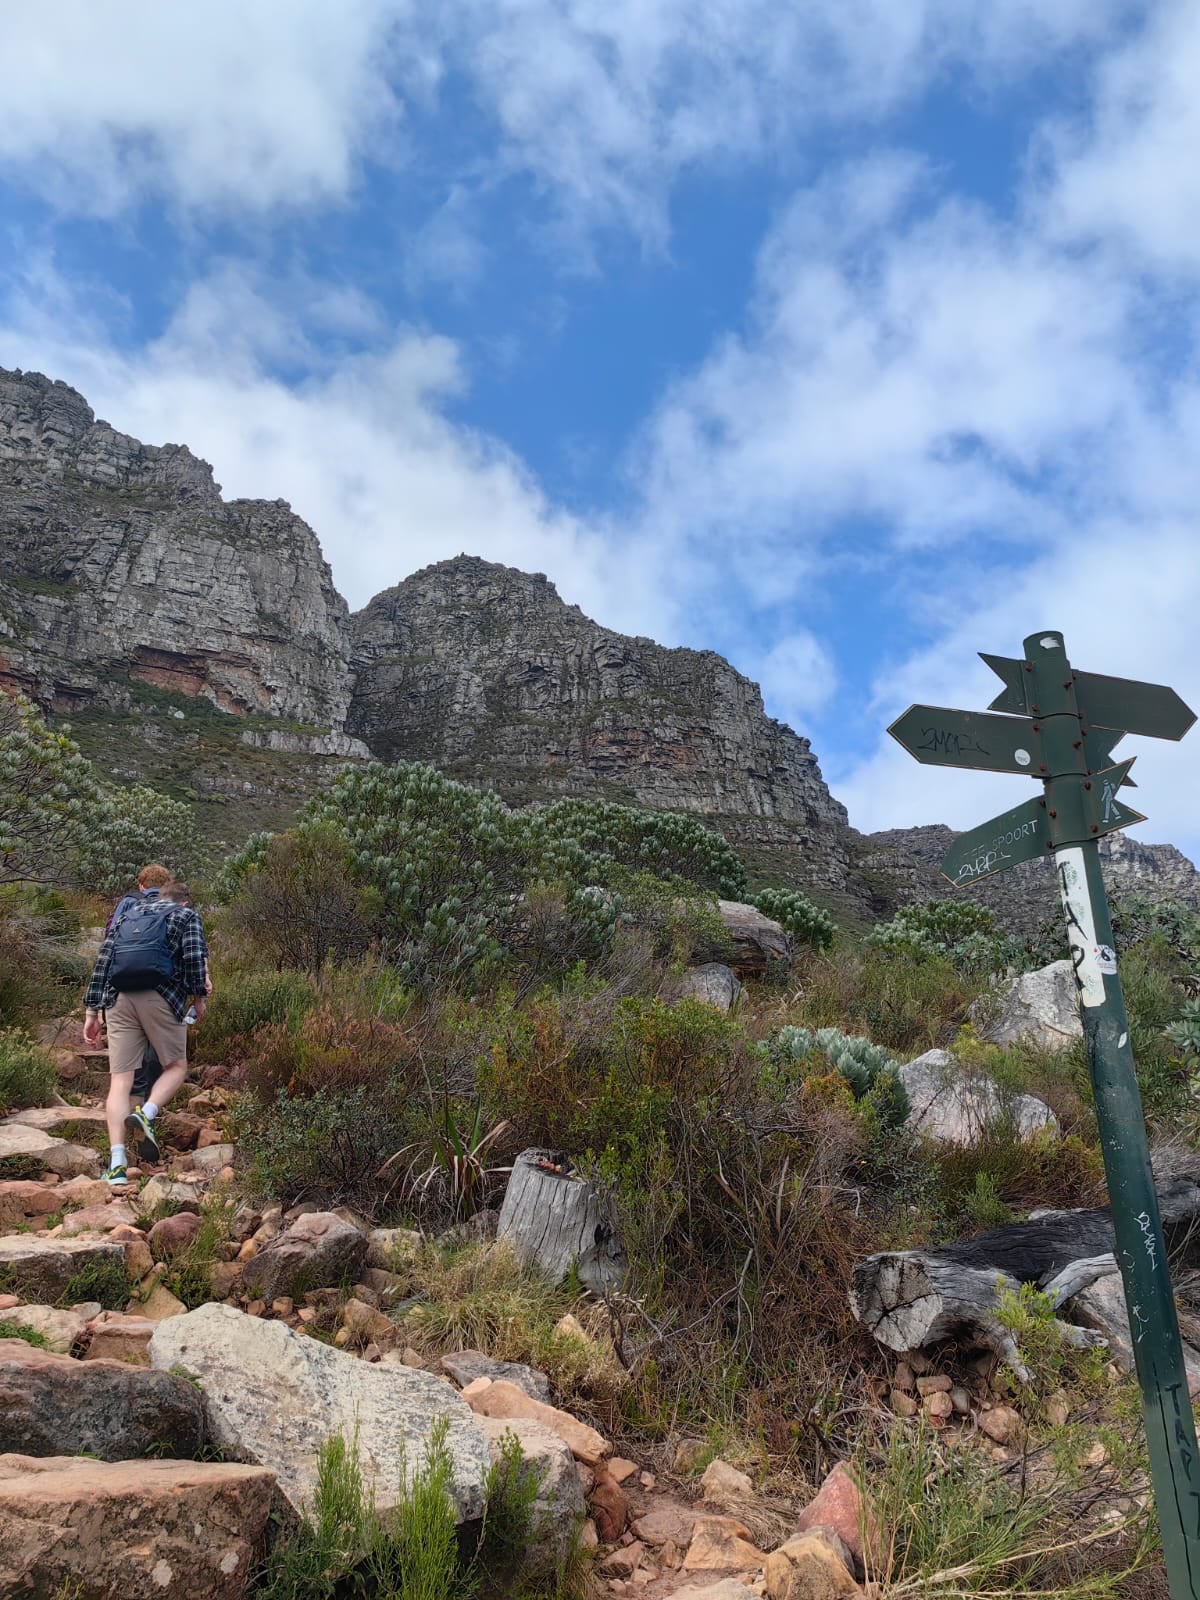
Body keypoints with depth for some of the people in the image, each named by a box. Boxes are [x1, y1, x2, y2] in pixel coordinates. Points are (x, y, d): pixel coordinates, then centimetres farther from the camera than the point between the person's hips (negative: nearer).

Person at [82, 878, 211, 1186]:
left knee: (120, 1079, 2)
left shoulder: (124, 915, 27)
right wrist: (198, 996, 11)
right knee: (176, 1066, 15)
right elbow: (194, 957, 0)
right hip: (162, 997, -3)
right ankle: (146, 1114, -14)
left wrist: (91, 1013, 17)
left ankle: (117, 1163, -9)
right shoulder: (186, 915, 16)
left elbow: (103, 962, 18)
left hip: (119, 998, 3)